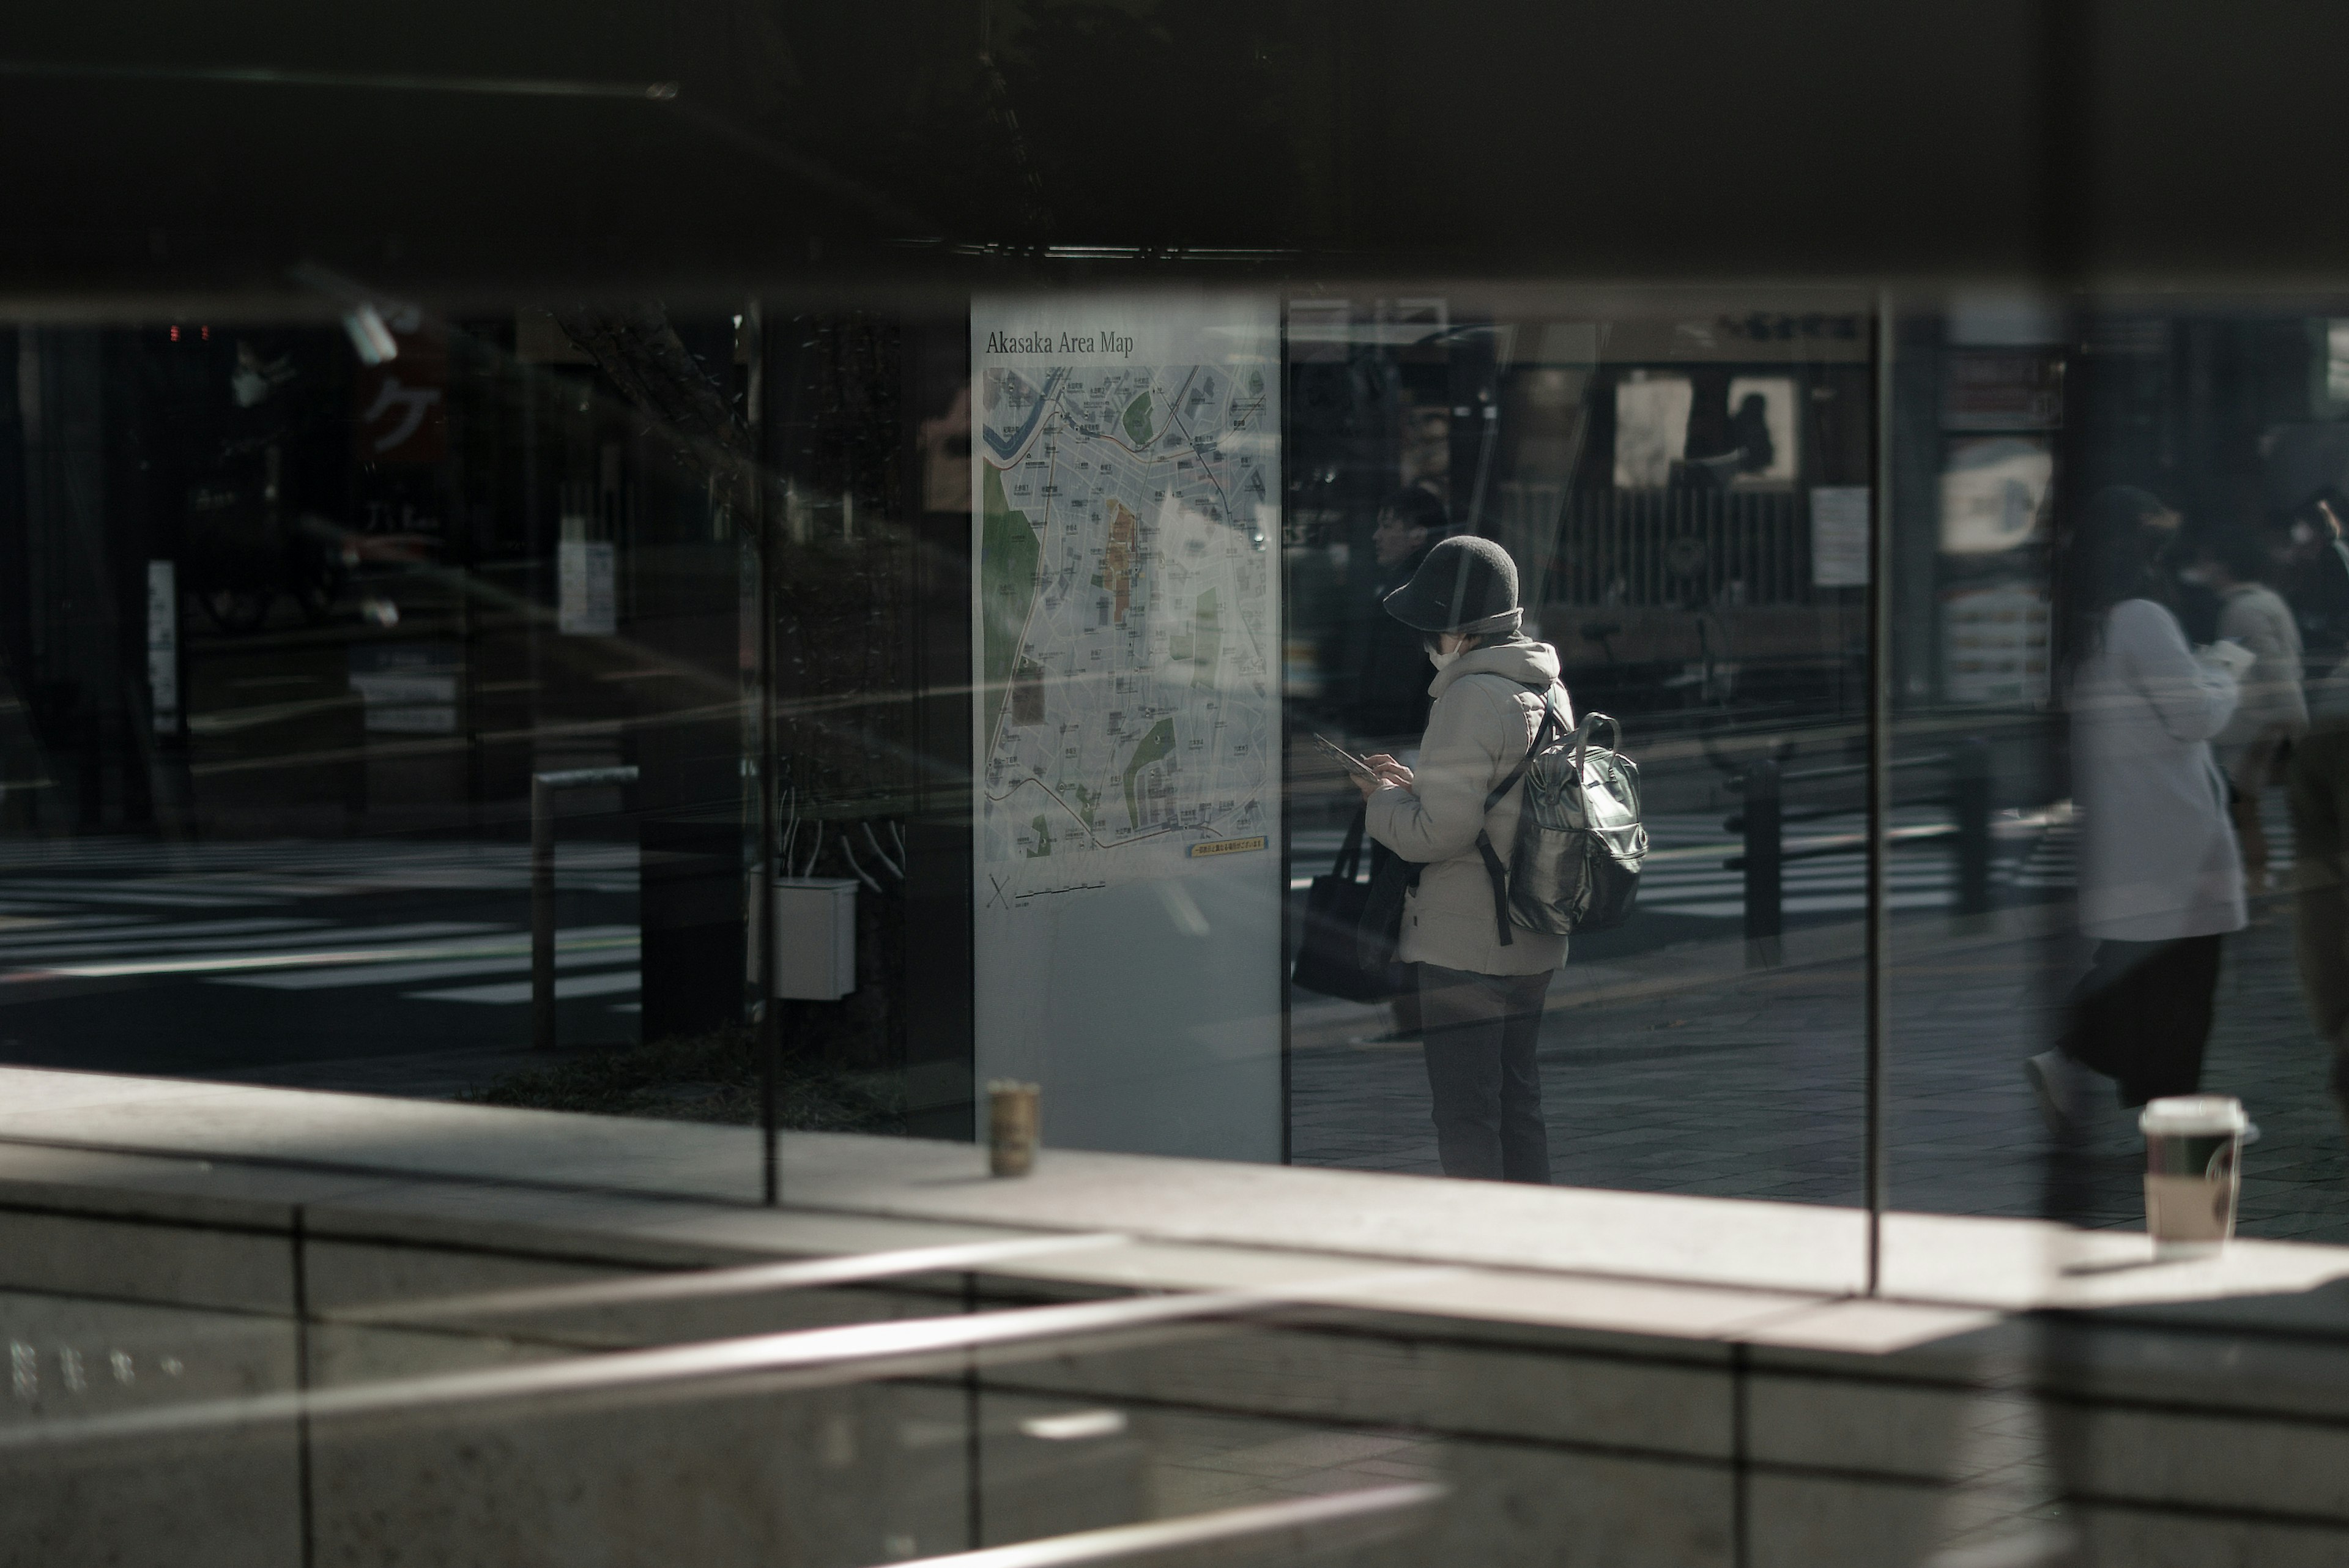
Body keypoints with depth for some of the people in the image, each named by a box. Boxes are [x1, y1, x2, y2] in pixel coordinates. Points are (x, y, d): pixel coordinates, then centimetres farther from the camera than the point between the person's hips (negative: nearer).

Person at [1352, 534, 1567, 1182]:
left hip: (1464, 945, -9)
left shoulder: (1471, 698, -18)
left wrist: (1383, 800, -3)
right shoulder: (1550, 691, 10)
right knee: (1518, 1103, 16)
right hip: (1535, 939, 9)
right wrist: (1417, 784, 14)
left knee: (1465, 1117, -3)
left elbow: (1440, 832, -21)